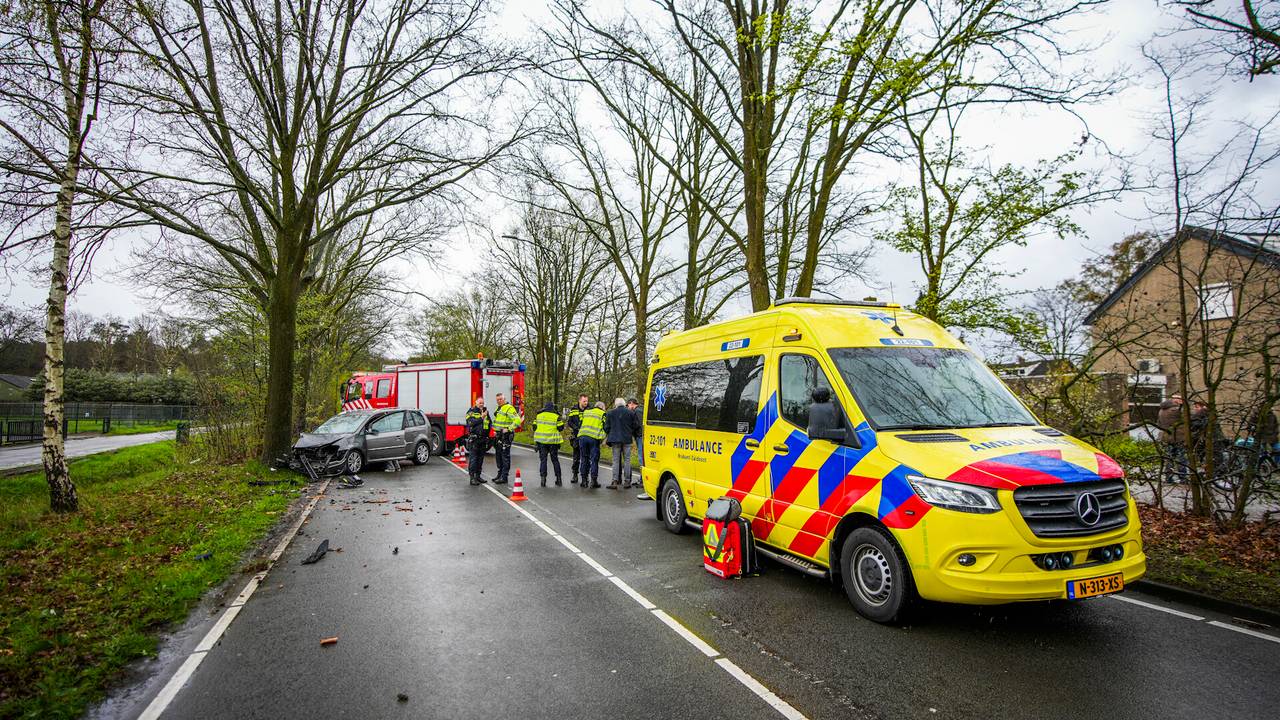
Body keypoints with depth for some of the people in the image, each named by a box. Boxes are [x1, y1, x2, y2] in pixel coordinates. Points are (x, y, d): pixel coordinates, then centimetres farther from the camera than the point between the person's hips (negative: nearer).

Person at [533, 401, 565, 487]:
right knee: (555, 460, 10)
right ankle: (558, 479, 13)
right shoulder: (556, 416, -5)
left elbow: (534, 427, 7)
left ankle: (543, 479, -2)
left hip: (541, 440, 1)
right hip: (553, 441, -1)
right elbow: (560, 428, -3)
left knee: (543, 460, 6)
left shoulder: (538, 416, 5)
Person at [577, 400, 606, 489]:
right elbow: (605, 427, 2)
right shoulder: (603, 414, 8)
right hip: (594, 437, -4)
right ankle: (594, 481, 2)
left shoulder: (585, 412, 21)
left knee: (584, 459, 11)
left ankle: (584, 480, 14)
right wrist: (602, 438, 10)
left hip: (582, 436, 4)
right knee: (594, 460, 2)